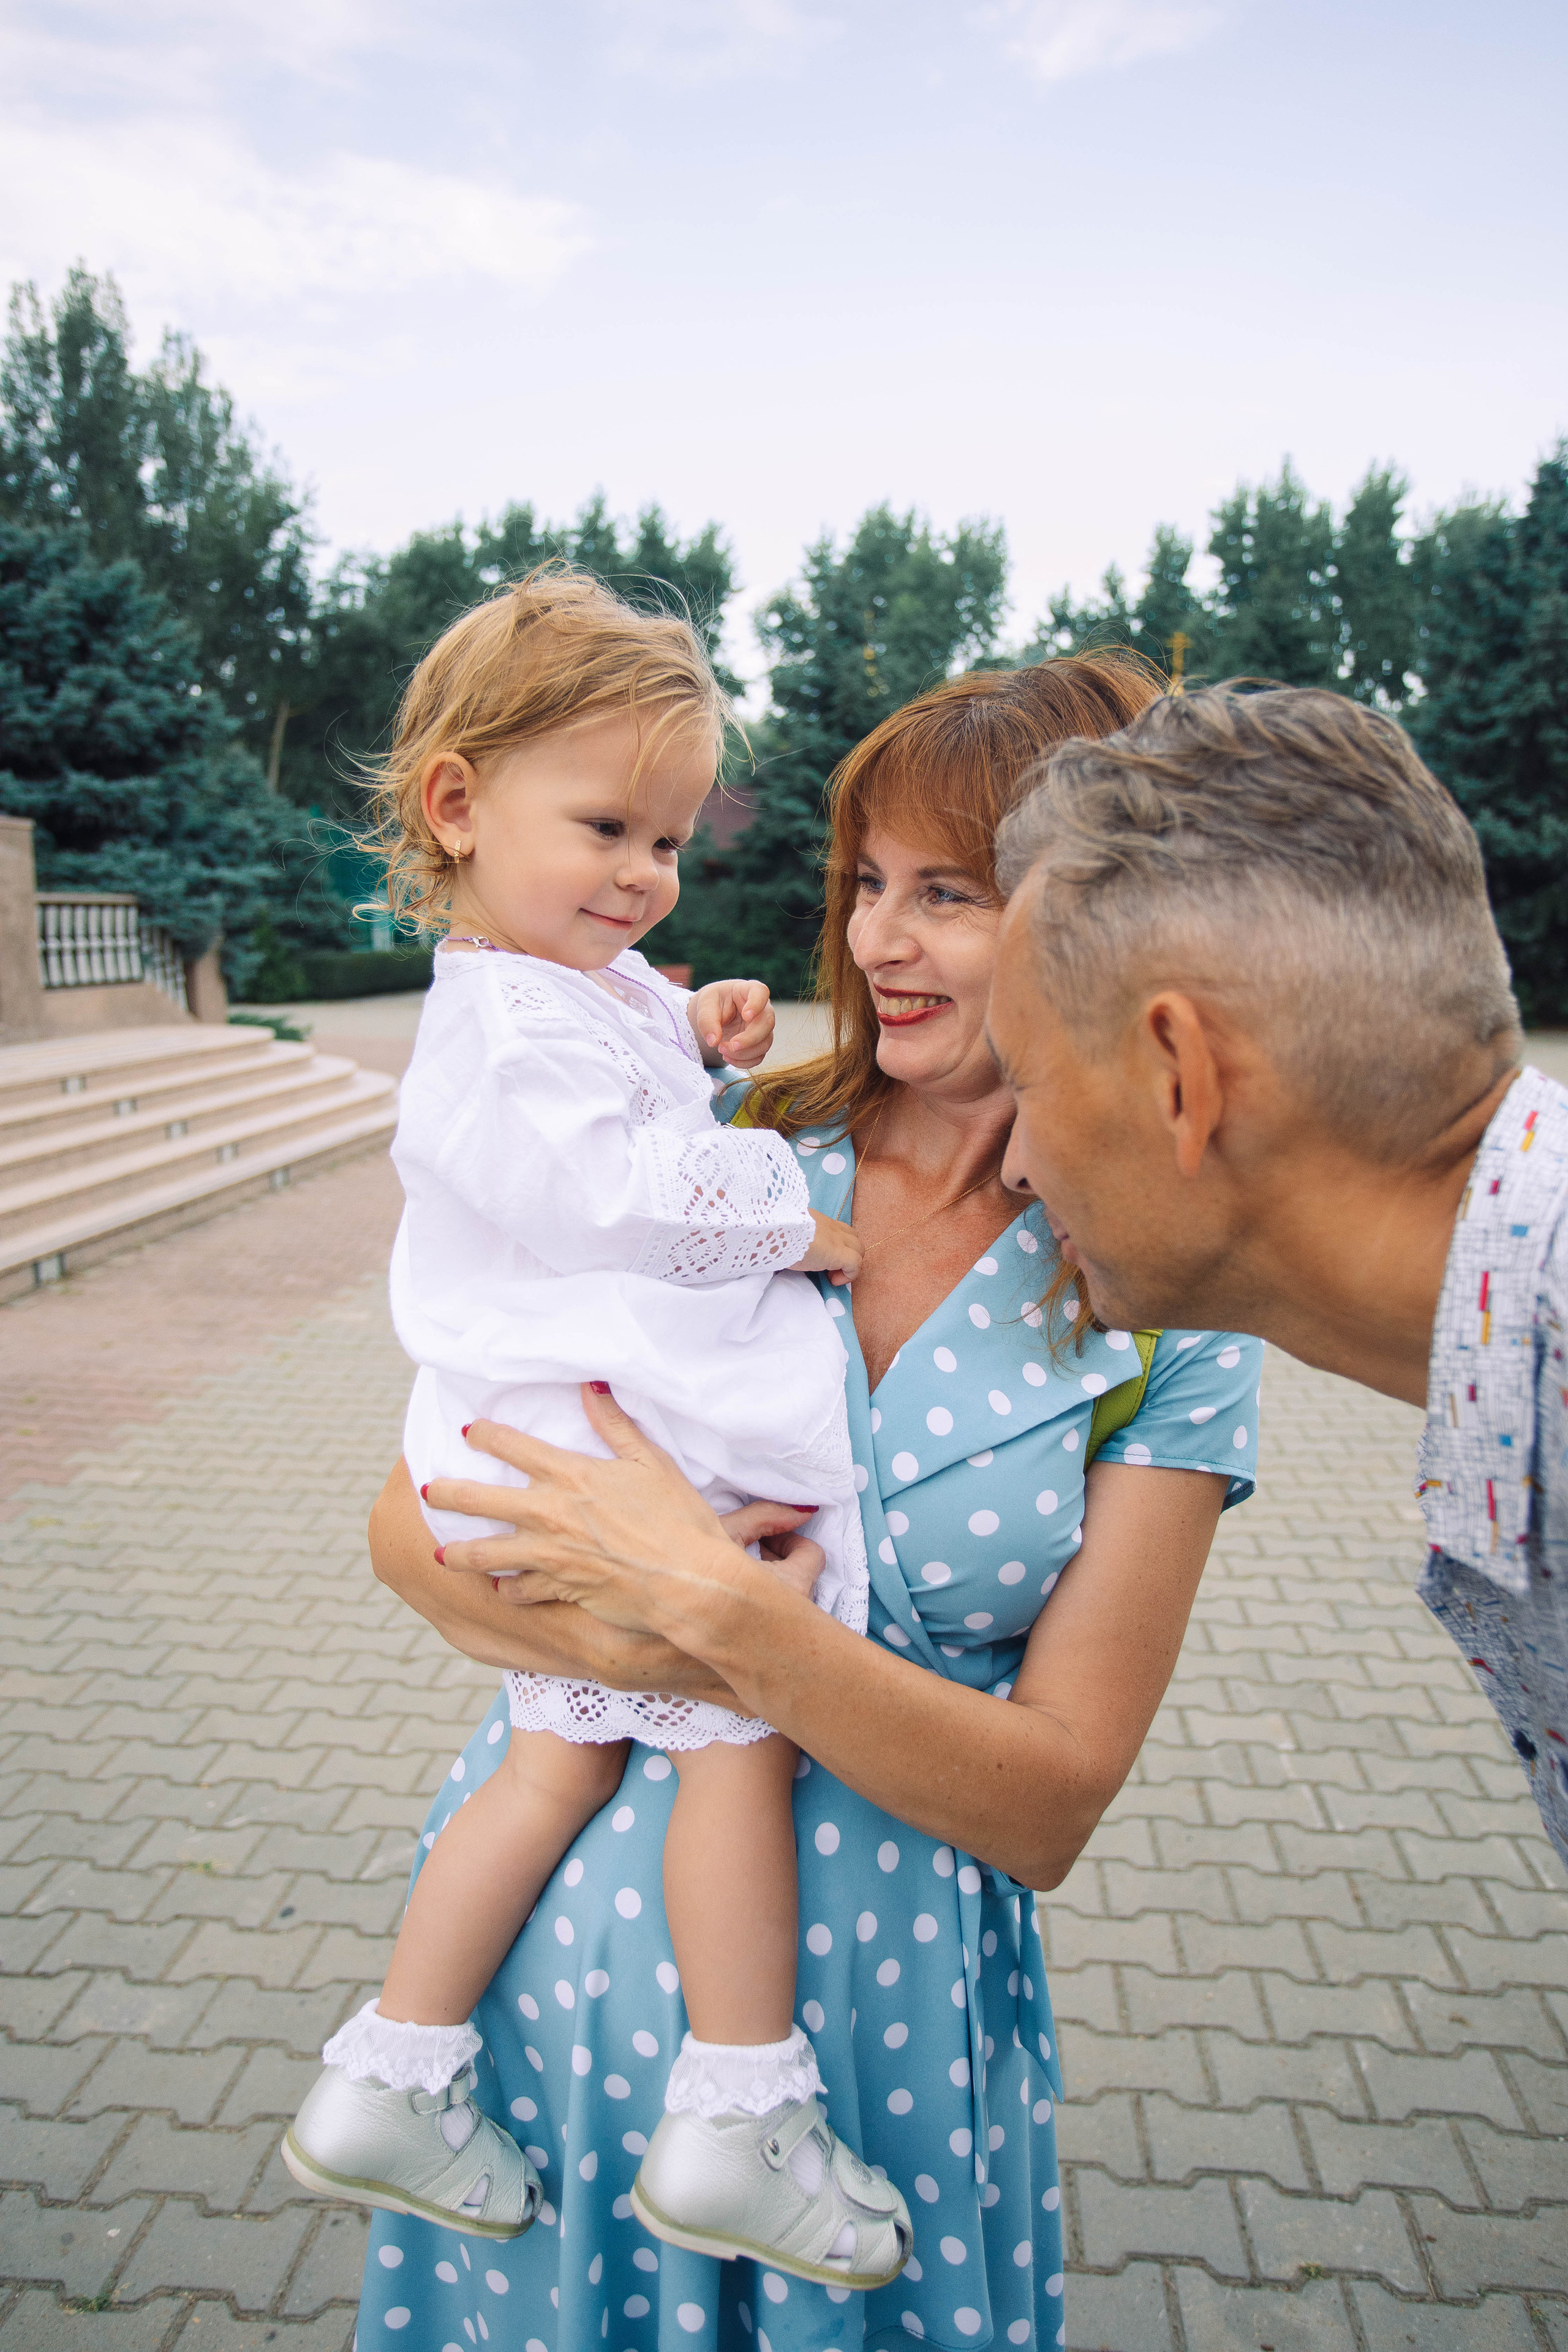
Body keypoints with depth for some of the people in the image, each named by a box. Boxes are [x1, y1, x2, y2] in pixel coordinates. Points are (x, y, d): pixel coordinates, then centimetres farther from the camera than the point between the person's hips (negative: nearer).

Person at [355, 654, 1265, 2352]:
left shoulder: (1165, 1322, -10)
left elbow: (1053, 1805, -13)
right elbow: (411, 1520, -4)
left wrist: (720, 1609, -25)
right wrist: (622, 1637, -24)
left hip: (862, 1990, -1)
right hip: (548, 1908, 2)